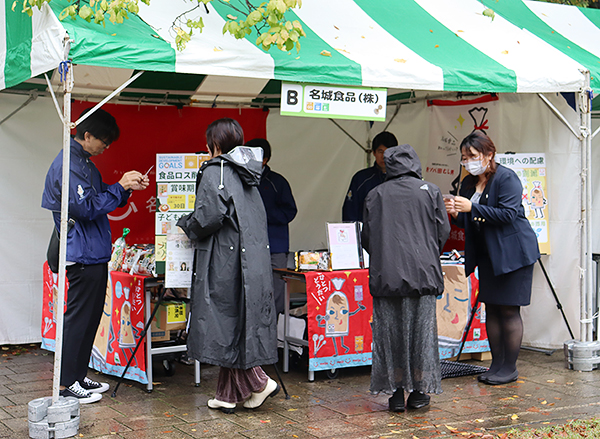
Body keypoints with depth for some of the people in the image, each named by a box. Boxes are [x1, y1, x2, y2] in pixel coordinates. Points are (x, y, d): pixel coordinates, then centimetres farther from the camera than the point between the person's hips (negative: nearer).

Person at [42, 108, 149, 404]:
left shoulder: (84, 162, 16)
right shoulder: (69, 164, -16)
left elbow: (101, 200, 21)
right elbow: (86, 207, -22)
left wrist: (127, 188, 6)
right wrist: (120, 186, -16)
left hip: (94, 253, 10)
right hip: (83, 254, -10)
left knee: (91, 316, 14)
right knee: (79, 317, -4)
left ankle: (78, 376, 22)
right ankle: (66, 383, 3)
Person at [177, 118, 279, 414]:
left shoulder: (215, 171, -9)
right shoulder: (247, 174, 15)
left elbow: (210, 214, -21)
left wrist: (186, 225, -1)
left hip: (226, 259, -8)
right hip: (253, 259, 8)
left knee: (225, 320, -1)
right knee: (243, 320, 8)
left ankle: (258, 383, -3)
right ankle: (228, 394, 13)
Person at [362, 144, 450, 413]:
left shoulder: (375, 195, 3)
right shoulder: (430, 191, 2)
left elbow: (367, 238, 4)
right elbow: (443, 232, 3)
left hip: (385, 274, 1)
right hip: (422, 271, 0)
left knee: (390, 331, 6)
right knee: (421, 330, 7)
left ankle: (396, 394, 8)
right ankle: (418, 392, 11)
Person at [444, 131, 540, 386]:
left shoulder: (506, 178, -13)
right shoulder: (468, 183, 9)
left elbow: (508, 214, -23)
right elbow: (467, 222, 13)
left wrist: (472, 208, -27)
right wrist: (455, 213, -9)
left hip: (513, 252, -7)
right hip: (488, 255, 8)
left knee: (509, 310, -3)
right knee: (491, 309, 8)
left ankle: (510, 368, 5)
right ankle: (496, 364, 17)